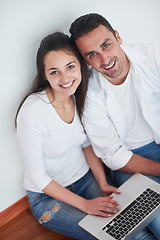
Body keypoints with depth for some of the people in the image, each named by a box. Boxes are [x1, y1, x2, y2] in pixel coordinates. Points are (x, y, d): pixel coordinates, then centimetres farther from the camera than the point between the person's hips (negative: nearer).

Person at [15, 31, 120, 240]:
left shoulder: (80, 96, -10)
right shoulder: (32, 112, -29)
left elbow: (87, 144, 4)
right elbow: (37, 177, -20)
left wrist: (103, 184, -6)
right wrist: (84, 204, -21)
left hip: (85, 178, 5)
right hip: (48, 195, -5)